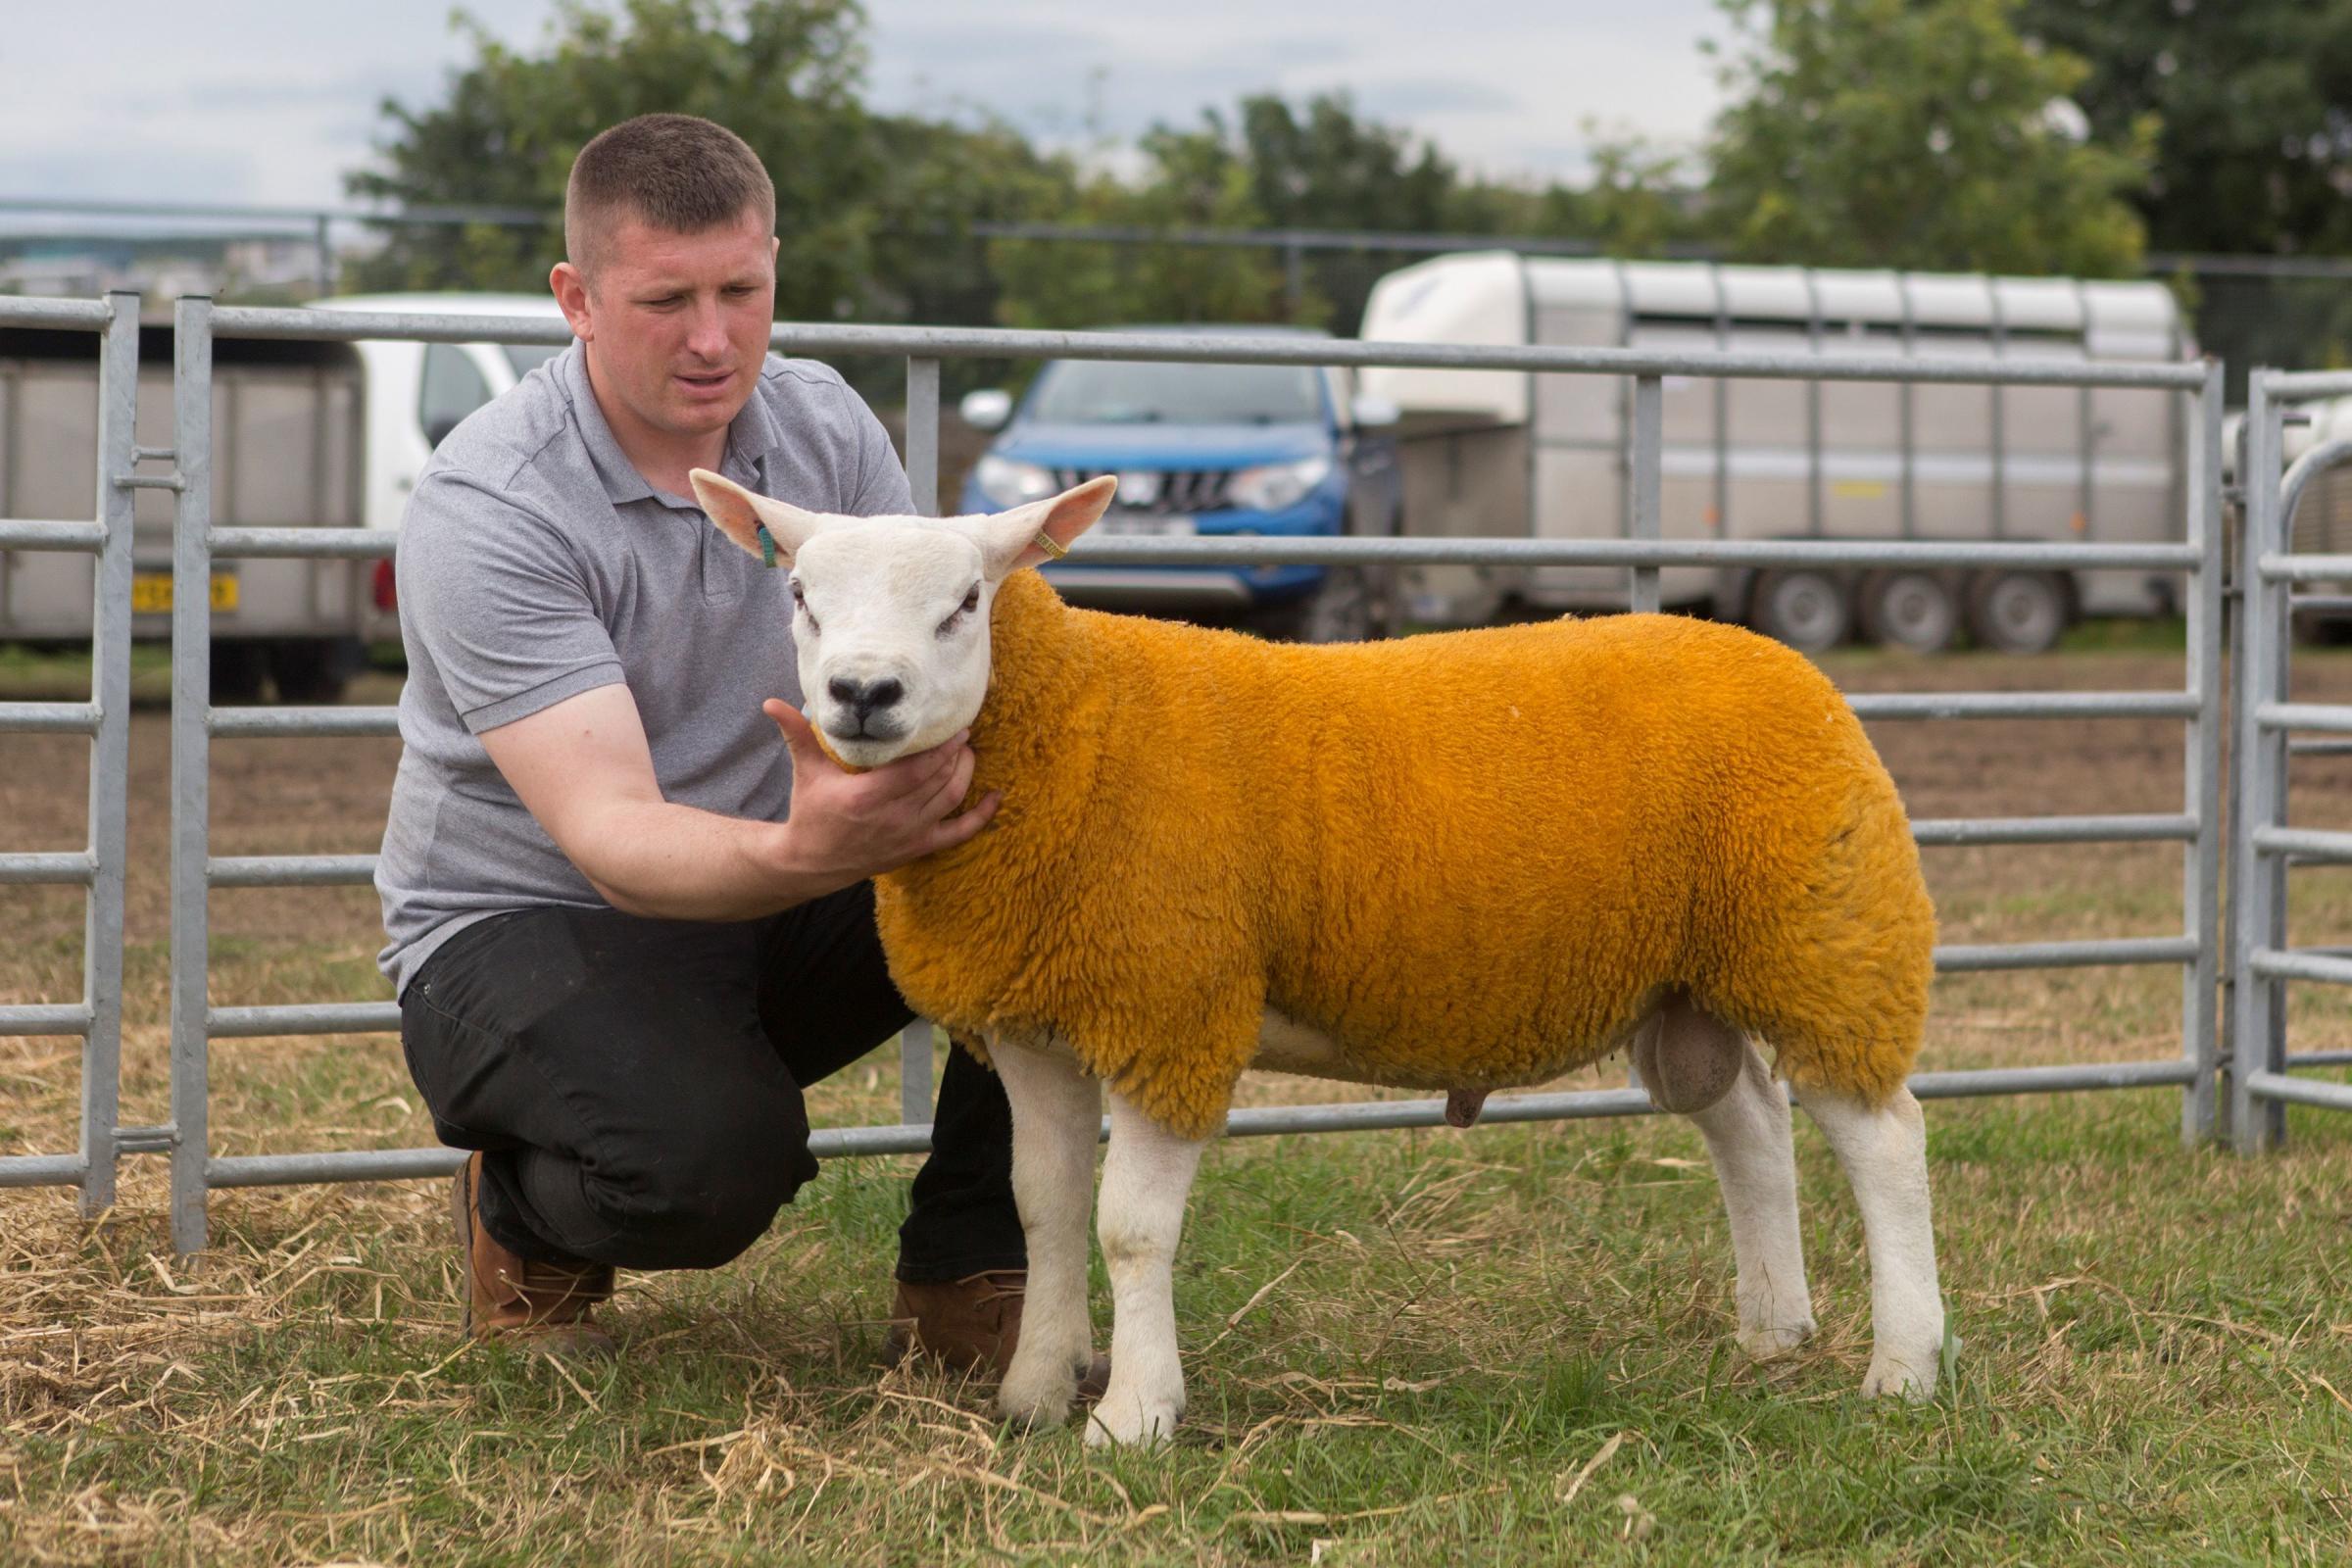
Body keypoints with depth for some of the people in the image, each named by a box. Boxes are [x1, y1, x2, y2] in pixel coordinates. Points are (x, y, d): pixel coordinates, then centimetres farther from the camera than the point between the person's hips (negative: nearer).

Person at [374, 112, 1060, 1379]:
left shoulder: (821, 428, -2)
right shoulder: (487, 508, -23)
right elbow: (608, 836, -31)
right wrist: (807, 855, -52)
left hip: (766, 904, 6)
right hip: (525, 928, -6)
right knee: (713, 1157, -36)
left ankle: (963, 1285, -5)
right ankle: (521, 1220, 1)